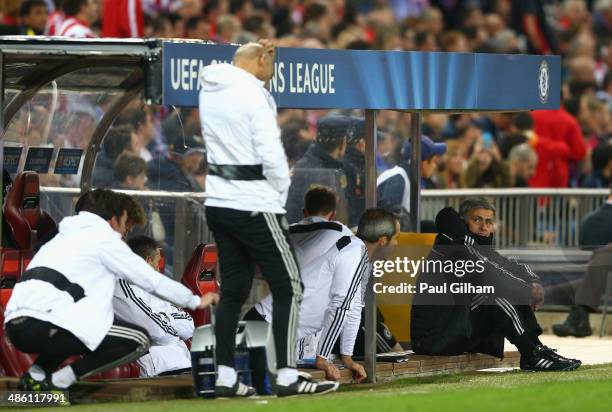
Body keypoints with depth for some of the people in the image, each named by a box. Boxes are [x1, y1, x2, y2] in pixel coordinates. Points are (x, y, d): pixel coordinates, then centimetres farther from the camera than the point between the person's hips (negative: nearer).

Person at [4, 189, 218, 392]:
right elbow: (152, 280, 11)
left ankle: (35, 374, 12)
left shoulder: (64, 237, 32)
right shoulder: (103, 237, 9)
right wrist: (195, 301, 25)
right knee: (138, 340, 0)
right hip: (45, 325, -8)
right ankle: (58, 380, -8)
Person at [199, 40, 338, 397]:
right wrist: (281, 196, -4)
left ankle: (226, 377, 8)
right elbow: (271, 155, -18)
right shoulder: (252, 93, -13)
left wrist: (265, 68, 20)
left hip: (219, 202, 8)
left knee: (233, 290, 11)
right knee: (288, 288, -1)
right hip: (253, 203, -8)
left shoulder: (211, 91, 10)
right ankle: (287, 376, -5)